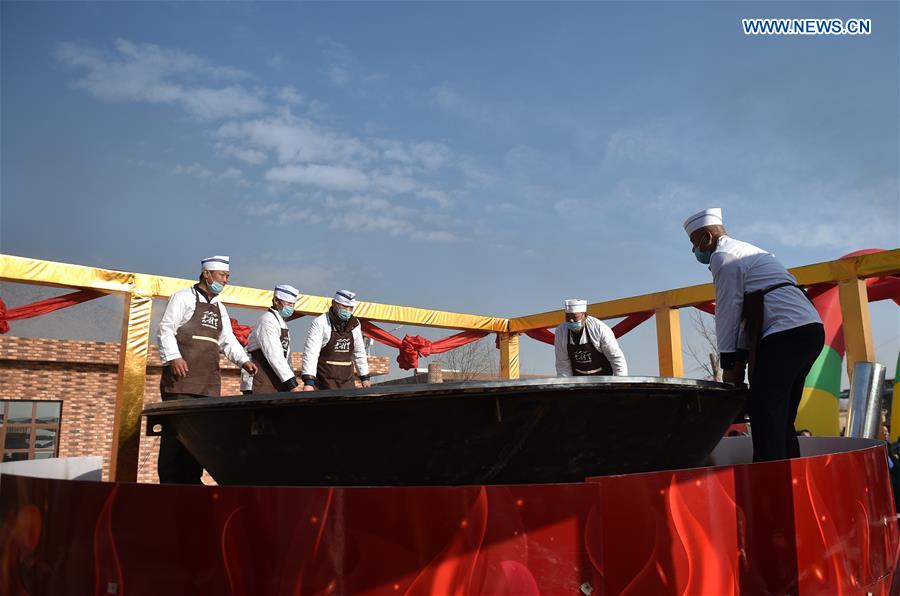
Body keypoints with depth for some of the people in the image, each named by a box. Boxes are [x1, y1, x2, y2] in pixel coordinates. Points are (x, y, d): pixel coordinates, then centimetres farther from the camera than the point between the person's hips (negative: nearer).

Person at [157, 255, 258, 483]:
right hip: (182, 372, -6)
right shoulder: (183, 297, 4)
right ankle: (169, 480, -3)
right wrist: (174, 357, -18)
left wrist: (243, 360, 3)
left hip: (209, 382, 6)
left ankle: (192, 478, 8)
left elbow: (228, 339, 19)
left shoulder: (220, 308, 24)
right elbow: (166, 329, -4)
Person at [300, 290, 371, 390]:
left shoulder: (354, 324, 9)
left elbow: (359, 352, 19)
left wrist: (364, 377, 18)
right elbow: (311, 352, -17)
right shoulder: (320, 323, -9)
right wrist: (308, 381, -26)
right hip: (324, 381, -5)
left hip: (347, 382, 6)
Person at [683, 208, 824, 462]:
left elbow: (728, 312, -6)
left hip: (786, 333, -10)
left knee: (765, 415, -11)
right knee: (782, 417, 13)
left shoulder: (723, 256, -3)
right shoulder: (745, 251, 27)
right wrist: (740, 358, 20)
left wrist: (730, 364, -1)